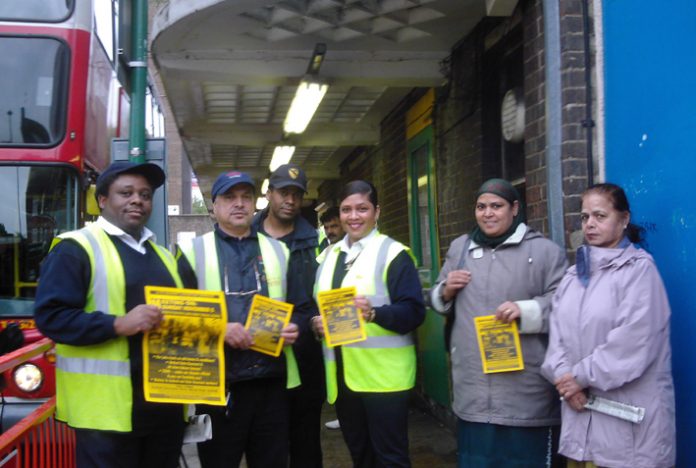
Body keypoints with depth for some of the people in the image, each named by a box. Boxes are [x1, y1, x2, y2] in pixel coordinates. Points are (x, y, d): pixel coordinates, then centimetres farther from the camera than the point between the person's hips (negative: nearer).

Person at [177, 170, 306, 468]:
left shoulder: (278, 251, 14)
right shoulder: (194, 251, 4)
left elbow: (298, 308, 17)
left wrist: (294, 328, -5)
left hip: (272, 382, 3)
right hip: (218, 385, -3)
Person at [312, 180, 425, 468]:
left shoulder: (393, 254, -9)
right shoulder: (330, 255, 13)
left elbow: (414, 312, -15)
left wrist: (374, 312, -31)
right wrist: (315, 322, -2)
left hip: (383, 375, -7)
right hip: (341, 375, 7)